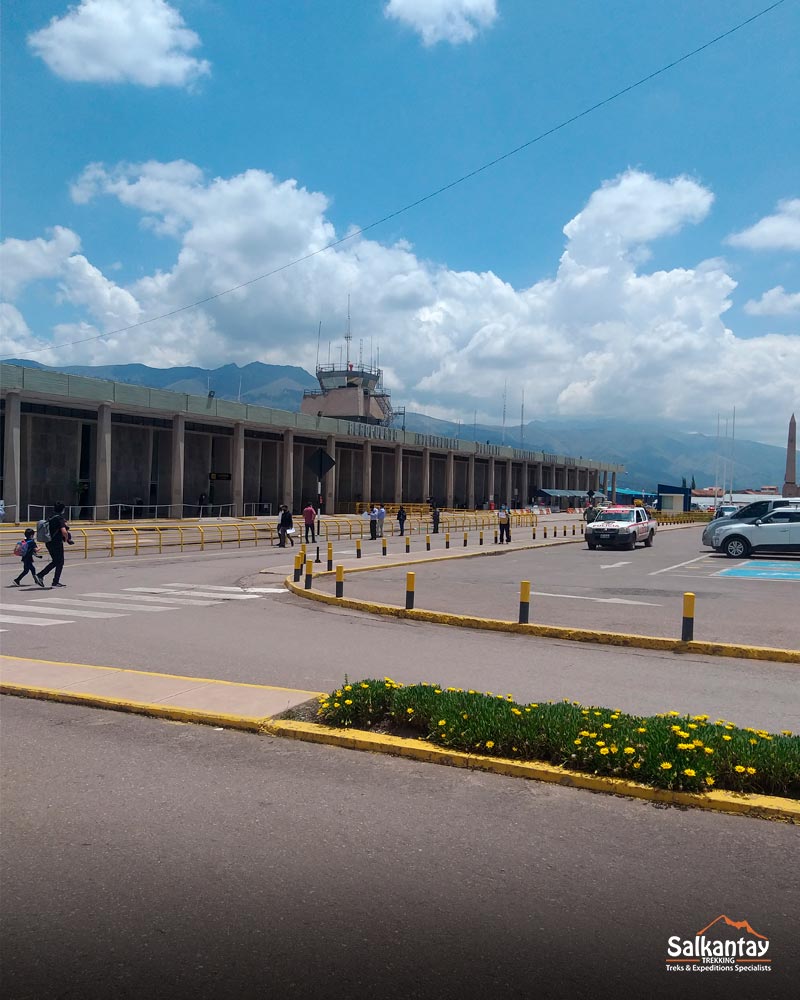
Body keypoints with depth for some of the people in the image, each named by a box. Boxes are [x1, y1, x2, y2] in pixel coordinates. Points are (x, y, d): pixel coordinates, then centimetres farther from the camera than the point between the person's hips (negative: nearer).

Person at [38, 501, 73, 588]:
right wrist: (67, 538, -7)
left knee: (55, 562, 19)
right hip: (57, 543, -8)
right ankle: (56, 582, 10)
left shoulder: (50, 518, 10)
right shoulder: (60, 518, -14)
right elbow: (64, 531, -26)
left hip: (48, 543, 8)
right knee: (60, 562, 6)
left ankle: (40, 576, 11)